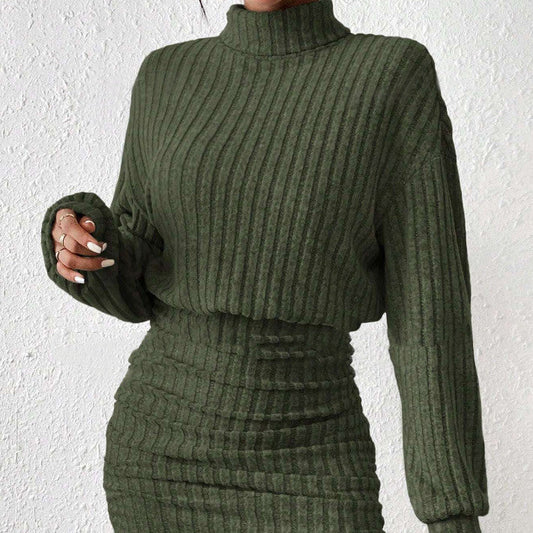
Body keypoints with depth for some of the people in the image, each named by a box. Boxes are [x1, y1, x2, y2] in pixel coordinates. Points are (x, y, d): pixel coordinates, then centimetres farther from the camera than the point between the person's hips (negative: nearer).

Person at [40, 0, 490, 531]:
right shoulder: (170, 78, 4)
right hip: (163, 448, 3)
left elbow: (430, 311, -9)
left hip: (304, 474, -2)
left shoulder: (398, 76, -6)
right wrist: (76, 243, -16)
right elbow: (134, 285, 9)